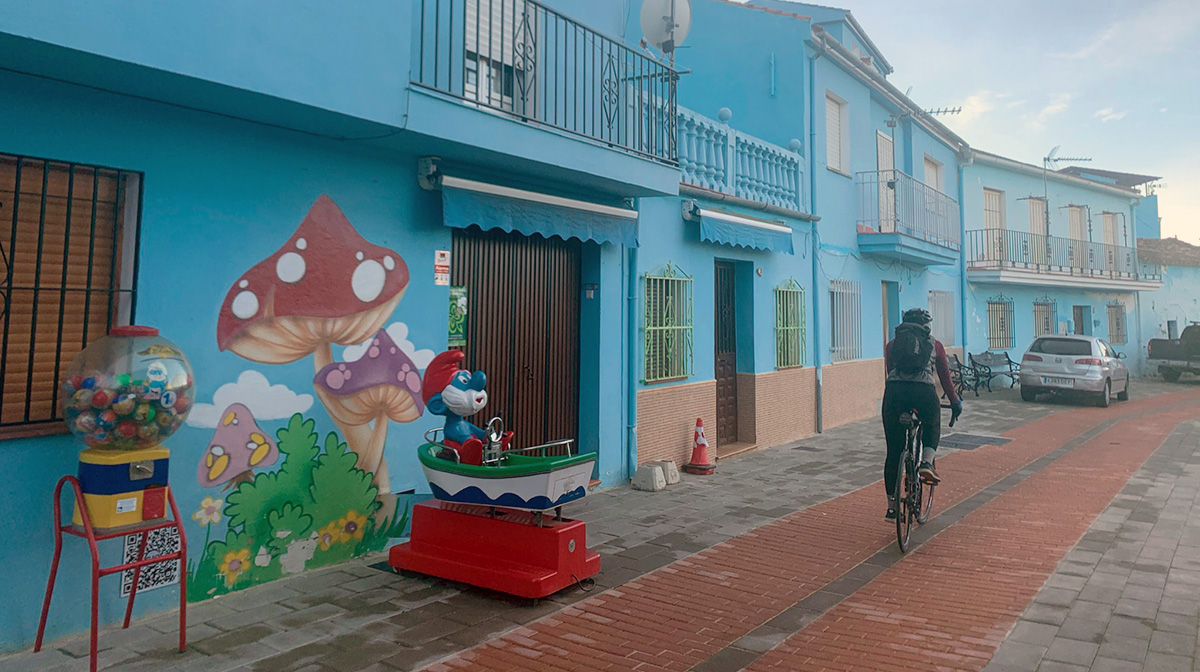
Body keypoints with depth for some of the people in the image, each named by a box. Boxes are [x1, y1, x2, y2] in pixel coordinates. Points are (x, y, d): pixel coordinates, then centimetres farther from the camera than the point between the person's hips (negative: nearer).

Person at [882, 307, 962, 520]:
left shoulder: (891, 344, 24)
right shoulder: (934, 345, 21)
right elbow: (945, 377, 27)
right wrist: (955, 402, 41)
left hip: (894, 391, 1)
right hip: (924, 392, -1)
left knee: (893, 452, 9)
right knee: (932, 429, 32)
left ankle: (892, 506, 13)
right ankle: (926, 463, 3)